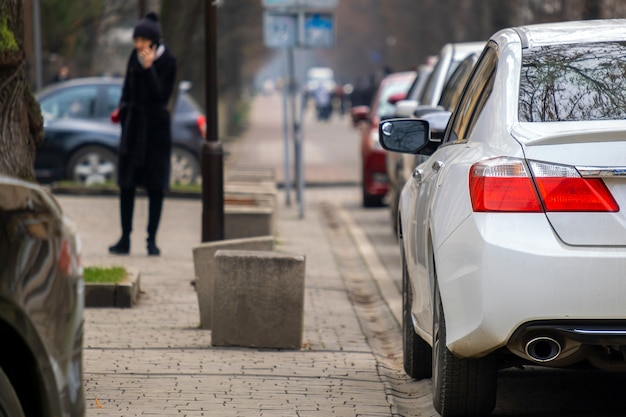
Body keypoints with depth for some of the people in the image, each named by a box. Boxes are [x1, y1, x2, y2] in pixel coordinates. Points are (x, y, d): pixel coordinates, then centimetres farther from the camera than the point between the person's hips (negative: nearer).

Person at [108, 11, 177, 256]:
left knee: (155, 186, -1)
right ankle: (125, 239, 6)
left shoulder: (167, 62, -10)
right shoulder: (135, 57, 4)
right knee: (127, 185, 2)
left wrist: (149, 69, -24)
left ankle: (152, 240, 5)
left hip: (156, 128, -4)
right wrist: (123, 110, 5)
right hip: (133, 125, 4)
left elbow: (162, 95, -18)